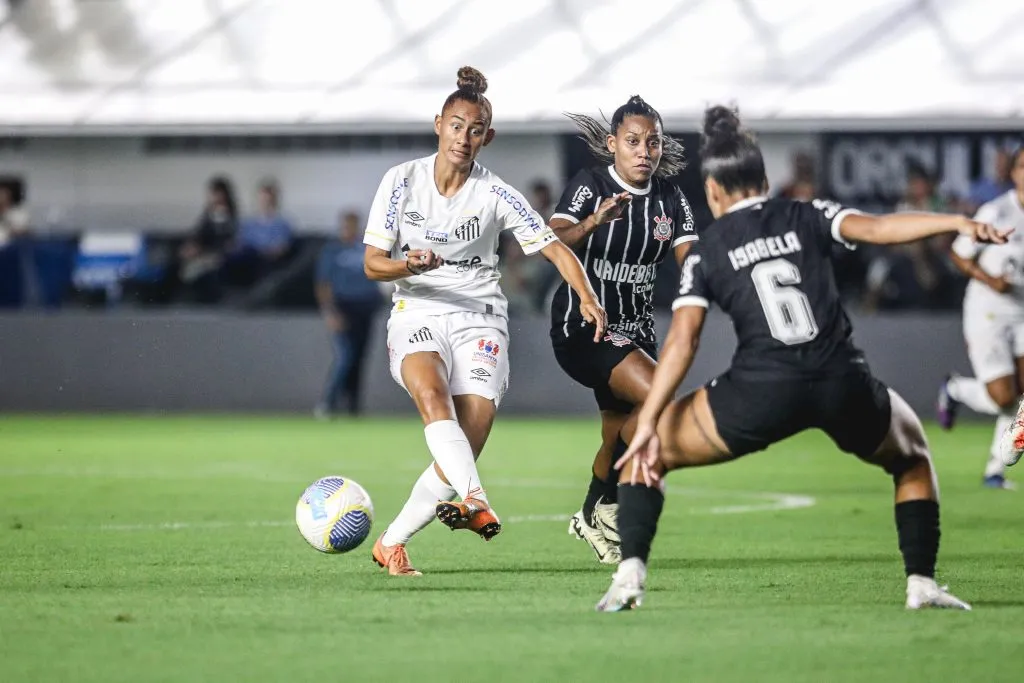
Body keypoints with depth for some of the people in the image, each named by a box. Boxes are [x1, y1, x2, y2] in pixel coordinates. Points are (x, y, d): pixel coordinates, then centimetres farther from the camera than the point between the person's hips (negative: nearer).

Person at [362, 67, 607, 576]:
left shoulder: (496, 195, -4)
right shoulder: (402, 180, -2)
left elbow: (556, 249, -5)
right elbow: (373, 264, -1)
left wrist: (587, 298, -23)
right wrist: (409, 266, -24)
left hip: (478, 318, 0)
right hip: (416, 316, 0)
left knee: (469, 441, -15)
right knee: (431, 394, -34)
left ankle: (392, 542, -1)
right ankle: (476, 504, -52)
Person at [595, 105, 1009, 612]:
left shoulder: (705, 252, 11)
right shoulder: (806, 217, 13)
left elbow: (682, 340, 0)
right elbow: (873, 228, -5)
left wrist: (648, 423, -4)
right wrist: (958, 222, -11)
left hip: (762, 392, -1)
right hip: (845, 389, 2)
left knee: (641, 448, 19)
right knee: (911, 452, 33)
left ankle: (630, 574, 1)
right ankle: (921, 583, 19)